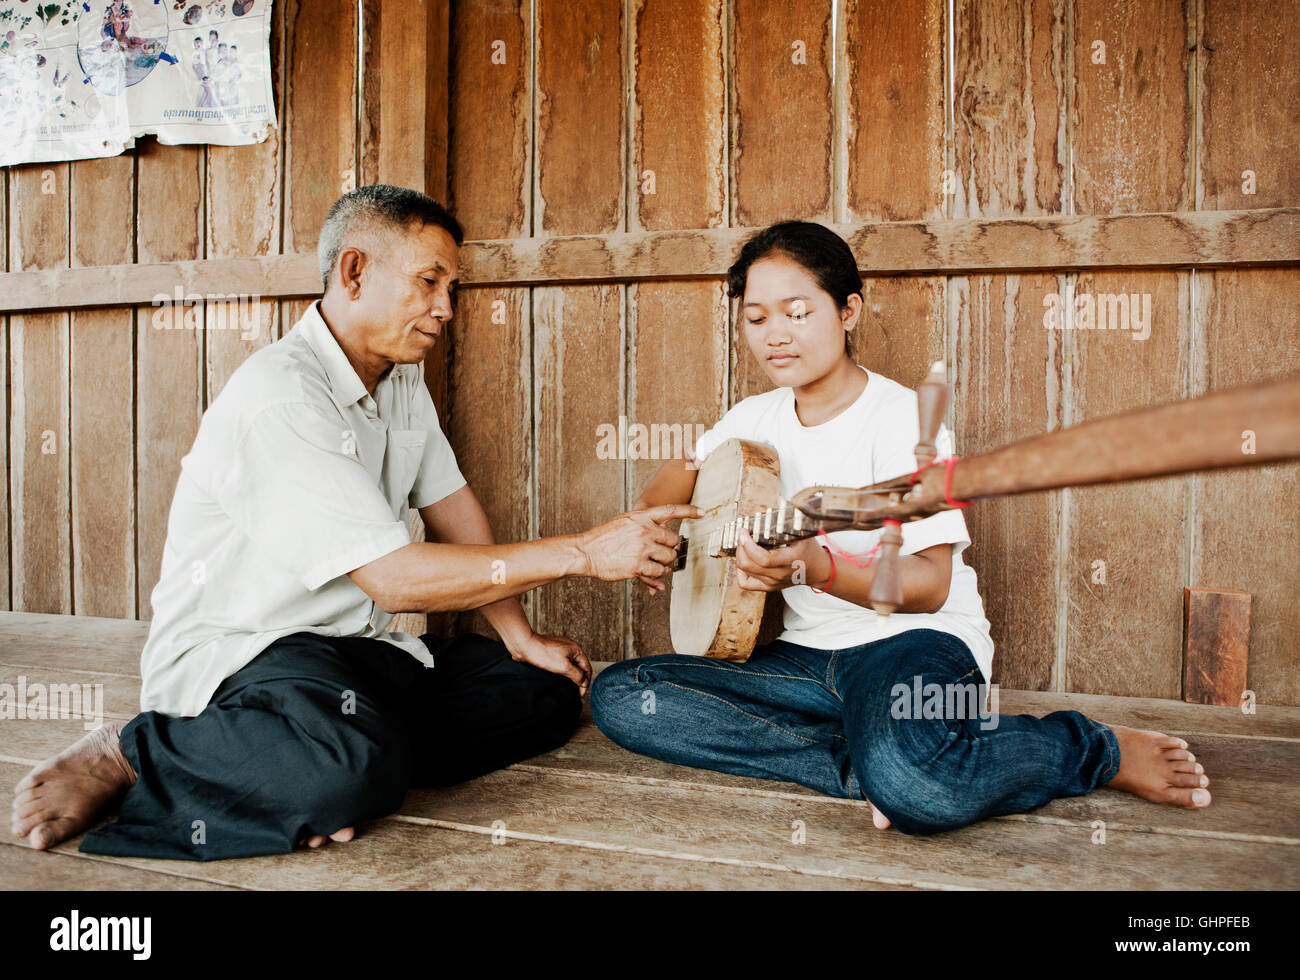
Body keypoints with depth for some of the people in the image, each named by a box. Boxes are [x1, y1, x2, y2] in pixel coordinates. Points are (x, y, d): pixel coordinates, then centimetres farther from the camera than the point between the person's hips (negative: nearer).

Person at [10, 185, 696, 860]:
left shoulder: (401, 375, 8)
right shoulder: (280, 398, -22)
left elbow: (450, 505, 13)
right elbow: (394, 578, -26)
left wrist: (521, 635, 5)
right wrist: (580, 552, -25)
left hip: (357, 650, 9)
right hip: (232, 651, -9)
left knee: (548, 694, -3)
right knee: (358, 768, -39)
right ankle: (134, 756, -9)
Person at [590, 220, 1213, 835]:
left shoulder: (903, 417, -9)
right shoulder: (755, 420, 8)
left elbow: (931, 584, -15)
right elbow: (671, 489, 23)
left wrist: (818, 567, -33)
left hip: (916, 639, -6)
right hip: (809, 650, 6)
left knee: (913, 783, -41)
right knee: (618, 696, -14)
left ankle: (1100, 750, -6)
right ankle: (859, 770, -16)